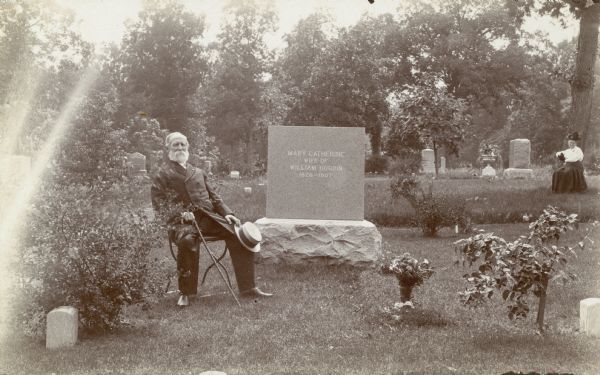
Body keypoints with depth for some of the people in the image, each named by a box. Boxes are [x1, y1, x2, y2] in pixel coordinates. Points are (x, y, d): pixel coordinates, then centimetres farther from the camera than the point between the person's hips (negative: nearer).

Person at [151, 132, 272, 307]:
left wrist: (227, 213, 8)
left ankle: (248, 287, -12)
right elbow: (158, 202, 1)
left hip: (208, 215, 5)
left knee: (239, 234, -16)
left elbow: (214, 196, 26)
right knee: (187, 240, -40)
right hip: (182, 221, -5)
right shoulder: (162, 174, 11)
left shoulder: (198, 172, 28)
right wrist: (180, 213, -16)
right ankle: (185, 293, -23)